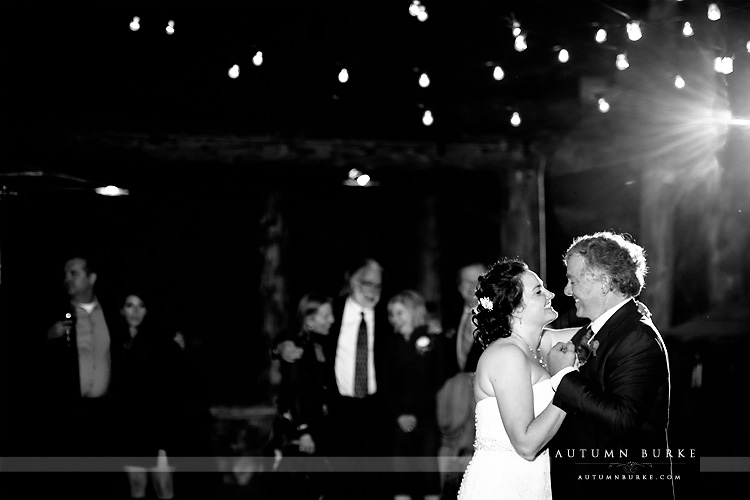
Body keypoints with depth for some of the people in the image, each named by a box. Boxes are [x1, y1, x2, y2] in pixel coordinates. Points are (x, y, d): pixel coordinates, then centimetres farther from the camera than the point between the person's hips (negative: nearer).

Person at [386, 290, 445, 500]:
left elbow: (437, 383, -4)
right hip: (400, 423, 3)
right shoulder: (392, 345, 12)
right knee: (401, 478, -1)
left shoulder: (434, 342, 2)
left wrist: (416, 414, -11)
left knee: (430, 474, -3)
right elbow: (388, 386, 7)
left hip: (427, 420, -3)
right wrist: (399, 415, -7)